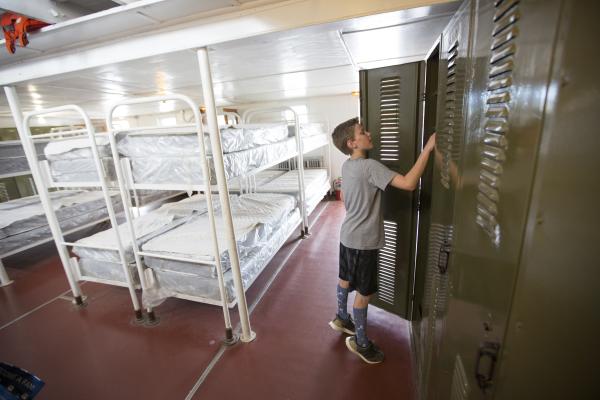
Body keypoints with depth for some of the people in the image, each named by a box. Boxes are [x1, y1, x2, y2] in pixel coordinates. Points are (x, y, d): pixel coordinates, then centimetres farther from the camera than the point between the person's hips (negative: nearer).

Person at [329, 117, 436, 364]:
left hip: (348, 236, 9)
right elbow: (409, 184, -31)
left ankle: (341, 319, 47)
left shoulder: (347, 166, 5)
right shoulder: (370, 167, -23)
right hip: (363, 241, -9)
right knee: (364, 293, 8)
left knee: (345, 279, 25)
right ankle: (360, 343, 27)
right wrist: (428, 148, -26)